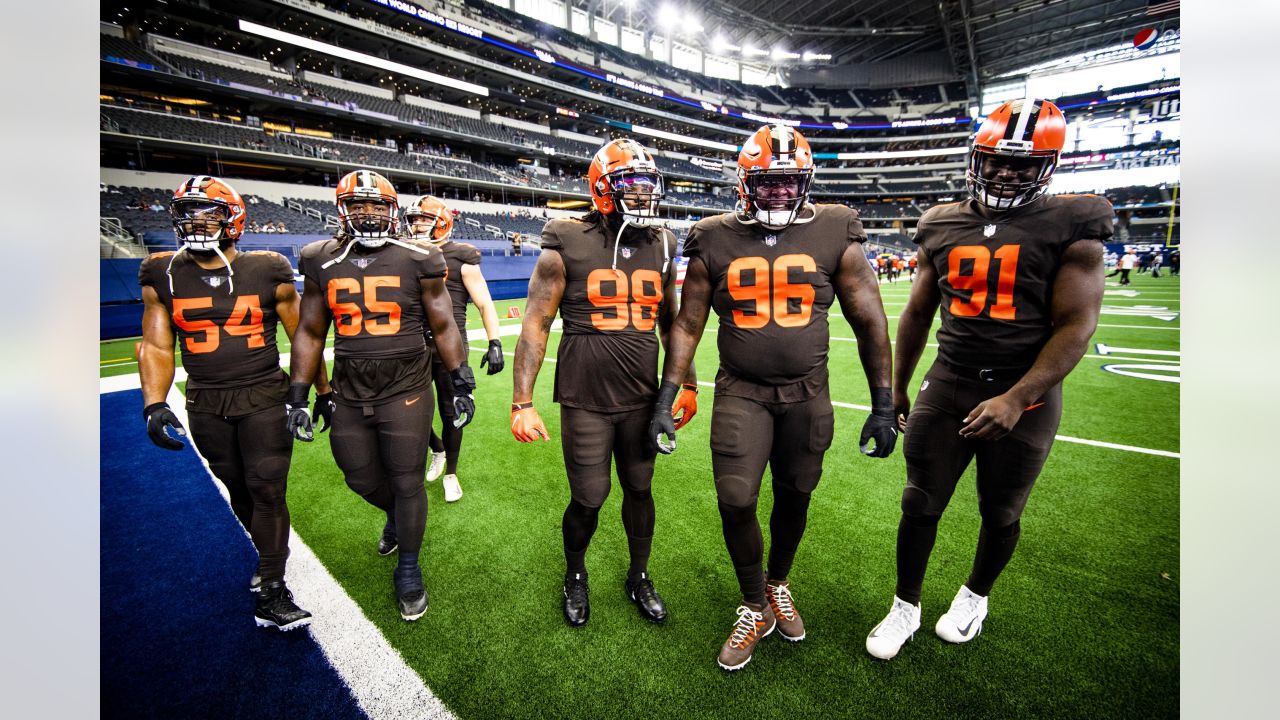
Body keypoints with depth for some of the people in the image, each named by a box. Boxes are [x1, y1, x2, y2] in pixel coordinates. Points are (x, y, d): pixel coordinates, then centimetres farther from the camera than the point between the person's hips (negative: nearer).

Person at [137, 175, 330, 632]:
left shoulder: (267, 272, -5)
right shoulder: (163, 276, 2)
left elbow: (302, 337, 1)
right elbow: (156, 345, 3)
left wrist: (323, 391, 3)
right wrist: (155, 404, -9)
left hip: (264, 396, -3)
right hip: (205, 405, 3)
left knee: (267, 490, -4)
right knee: (238, 489, 15)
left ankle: (270, 593, 7)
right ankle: (269, 553, 38)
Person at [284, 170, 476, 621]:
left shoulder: (417, 260, -4)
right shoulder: (323, 262, 5)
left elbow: (443, 327, 1)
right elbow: (310, 334, 10)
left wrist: (461, 386, 0)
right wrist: (298, 397, 8)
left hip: (407, 391, -3)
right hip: (350, 394, 4)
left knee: (407, 485, 4)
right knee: (361, 478, 16)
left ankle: (408, 571, 27)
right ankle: (397, 515, 51)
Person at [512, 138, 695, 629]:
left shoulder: (660, 247, 6)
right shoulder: (568, 245, -8)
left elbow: (670, 323, 15)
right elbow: (535, 324, -7)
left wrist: (687, 384, 15)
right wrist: (522, 402, -10)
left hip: (642, 398, 4)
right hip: (585, 400, -3)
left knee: (639, 490, 15)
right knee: (588, 499, 7)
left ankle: (639, 577, 40)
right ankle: (575, 575, 39)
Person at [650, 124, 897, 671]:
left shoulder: (835, 235, -3)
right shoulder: (715, 241, -2)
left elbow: (870, 322, 2)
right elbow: (687, 325, 2)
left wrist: (883, 405, 1)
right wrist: (666, 399, -2)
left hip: (807, 393, 1)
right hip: (741, 391, 0)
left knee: (794, 497, 12)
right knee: (735, 501, -3)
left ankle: (778, 585, 42)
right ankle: (755, 607, 24)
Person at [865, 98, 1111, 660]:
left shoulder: (1070, 228, -5)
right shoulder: (944, 226, 5)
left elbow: (1076, 325, -11)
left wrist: (1017, 399, -22)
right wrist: (897, 388, 13)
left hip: (1025, 396, -2)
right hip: (947, 386, 3)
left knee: (1000, 514, 16)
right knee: (920, 505, 7)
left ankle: (976, 595, 43)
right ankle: (906, 606, 28)